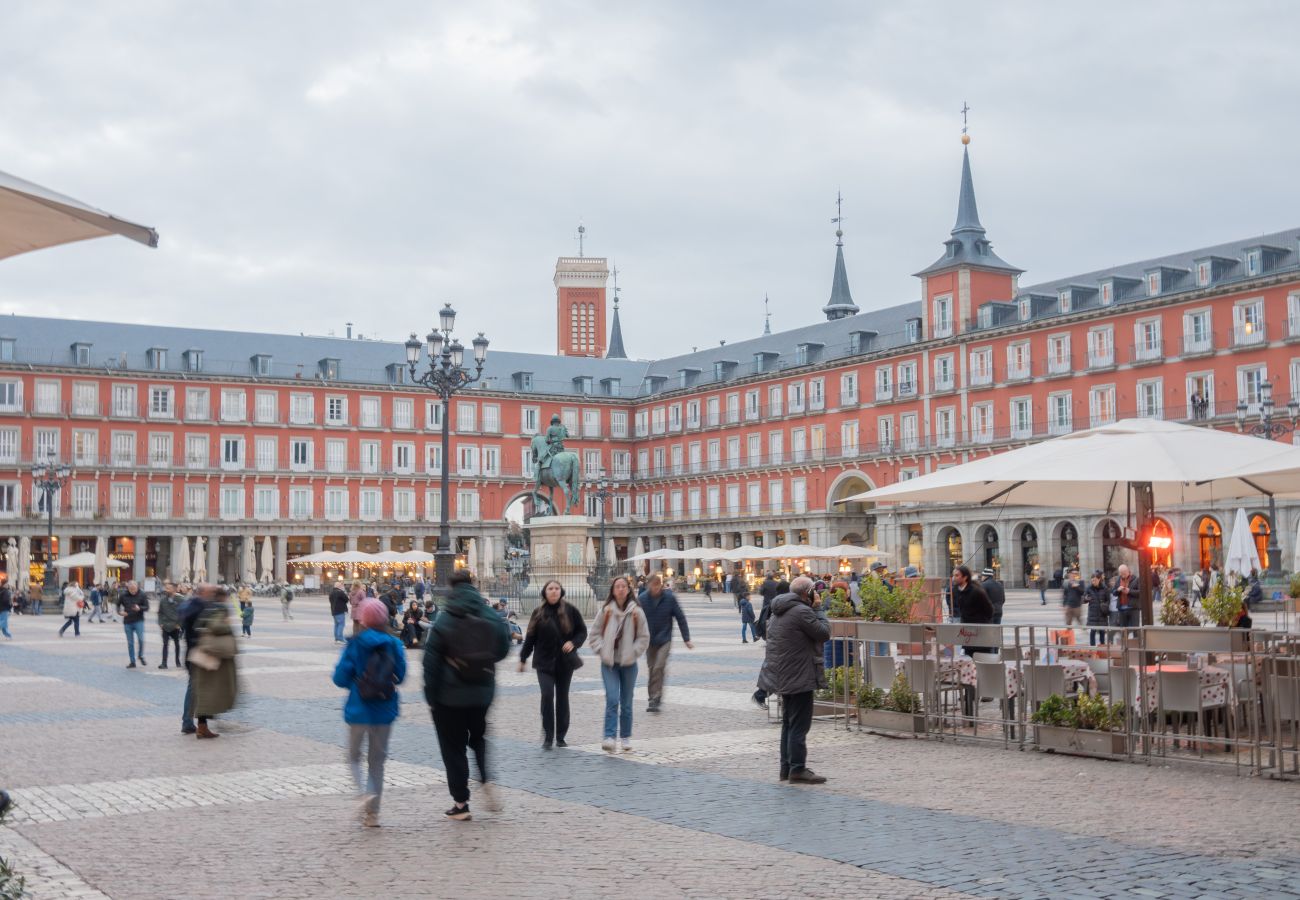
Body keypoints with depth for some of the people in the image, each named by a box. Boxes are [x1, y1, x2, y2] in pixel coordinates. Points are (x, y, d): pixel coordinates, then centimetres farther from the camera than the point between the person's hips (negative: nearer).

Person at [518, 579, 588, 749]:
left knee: (562, 697, 8)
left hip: (565, 662, 1)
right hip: (544, 662, -1)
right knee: (547, 695, -14)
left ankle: (560, 737, 20)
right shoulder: (539, 612, 1)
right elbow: (530, 636, 6)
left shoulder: (570, 610, -2)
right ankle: (548, 737, -5)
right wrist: (523, 659, 5)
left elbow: (582, 631, 4)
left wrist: (573, 643, -15)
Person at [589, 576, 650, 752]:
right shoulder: (605, 610, -2)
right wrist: (602, 651, -7)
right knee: (612, 700, -14)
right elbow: (595, 634, 5)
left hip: (628, 664, 1)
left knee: (626, 703, 11)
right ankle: (610, 738, -17)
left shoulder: (636, 612, -2)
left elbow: (644, 637, 3)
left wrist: (633, 653, -8)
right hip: (609, 664, -1)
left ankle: (626, 737, 25)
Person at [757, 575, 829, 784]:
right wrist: (819, 611, -3)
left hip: (783, 677, 10)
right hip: (798, 678, -10)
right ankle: (797, 769, -6)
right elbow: (824, 633, -11)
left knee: (789, 723, 16)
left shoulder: (779, 612, 14)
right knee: (799, 724, -6)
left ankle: (786, 767, 20)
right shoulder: (802, 611, -17)